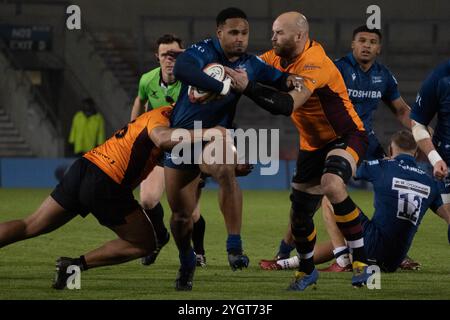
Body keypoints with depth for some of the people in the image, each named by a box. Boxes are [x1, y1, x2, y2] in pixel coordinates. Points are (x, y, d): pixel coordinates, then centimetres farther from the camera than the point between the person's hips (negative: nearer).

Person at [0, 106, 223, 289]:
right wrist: (204, 134, -32)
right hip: (106, 185, -9)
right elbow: (162, 138, -28)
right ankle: (76, 265, 1)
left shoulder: (157, 114, 23)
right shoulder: (161, 116, -6)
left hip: (83, 167, 9)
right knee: (145, 244, 7)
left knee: (30, 227, 15)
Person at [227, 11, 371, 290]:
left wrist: (248, 87, -47)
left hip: (347, 137, -8)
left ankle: (361, 260, -25)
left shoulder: (315, 63, -28)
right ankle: (307, 270, 34)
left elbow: (286, 105, -39)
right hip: (313, 144, 8)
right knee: (299, 212, 8)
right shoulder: (279, 58, -2)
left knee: (332, 185, -36)